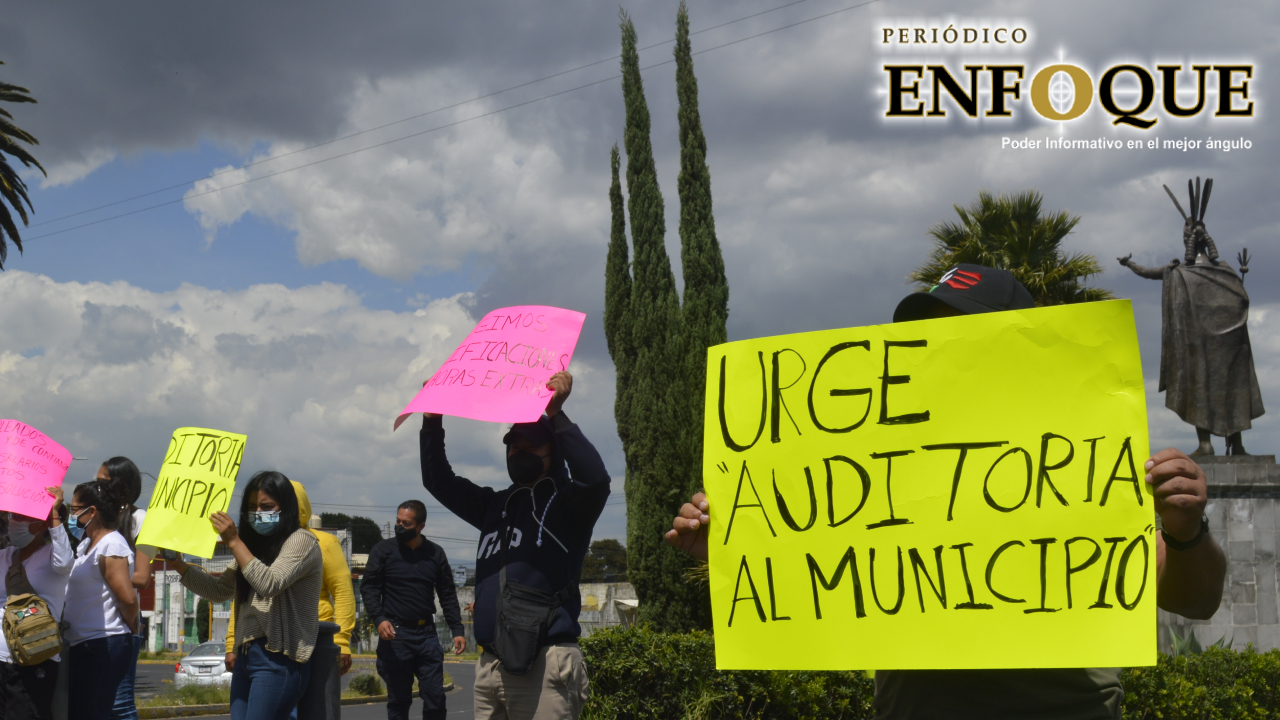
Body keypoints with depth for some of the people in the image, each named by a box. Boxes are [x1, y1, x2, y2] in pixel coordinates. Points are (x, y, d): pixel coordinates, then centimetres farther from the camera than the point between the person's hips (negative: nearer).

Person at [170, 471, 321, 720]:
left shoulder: (301, 541, -4)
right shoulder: (255, 545, 22)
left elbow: (269, 584, -19)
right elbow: (219, 590, 21)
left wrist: (234, 542, -17)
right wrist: (179, 565, 9)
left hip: (278, 658, -8)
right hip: (247, 655, 8)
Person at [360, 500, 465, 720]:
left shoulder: (435, 553, 9)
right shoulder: (383, 550, 2)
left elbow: (447, 595, 12)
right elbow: (369, 588, 0)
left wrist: (457, 630, 2)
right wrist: (379, 619, -16)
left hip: (426, 633, 2)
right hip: (395, 633, -2)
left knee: (436, 698, -2)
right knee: (398, 700, 2)